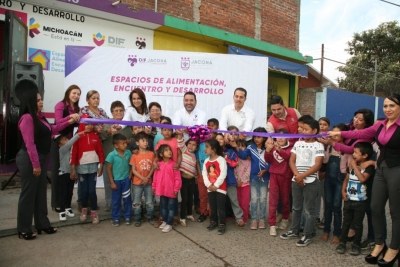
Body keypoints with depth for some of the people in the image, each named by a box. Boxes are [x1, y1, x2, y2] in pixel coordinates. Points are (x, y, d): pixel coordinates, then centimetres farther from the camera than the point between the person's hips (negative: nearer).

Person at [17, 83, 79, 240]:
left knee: (41, 192, 15)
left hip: (41, 158, 9)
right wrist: (35, 165, -22)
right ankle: (24, 230, 15)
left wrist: (68, 122, 18)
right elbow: (29, 143, -22)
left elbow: (51, 131, 24)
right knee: (28, 193, 1)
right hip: (29, 160, -9)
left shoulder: (39, 117, 10)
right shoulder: (27, 118, -18)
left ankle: (42, 224, 27)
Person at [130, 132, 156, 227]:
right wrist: (143, 178, -15)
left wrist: (148, 177, -12)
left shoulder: (151, 154, -1)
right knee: (137, 203, 8)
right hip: (137, 183, -1)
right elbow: (133, 170, -7)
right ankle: (137, 219, 22)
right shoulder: (135, 155, -7)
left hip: (148, 182, 2)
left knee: (150, 202, 10)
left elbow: (153, 167, 0)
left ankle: (150, 217, 26)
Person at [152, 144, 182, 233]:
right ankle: (164, 221, 35)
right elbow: (155, 177, 7)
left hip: (171, 190, -4)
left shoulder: (173, 164, -12)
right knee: (163, 206, 18)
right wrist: (154, 187, 9)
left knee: (171, 207, 6)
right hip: (162, 189, 4)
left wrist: (176, 188, -13)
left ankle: (169, 224, 15)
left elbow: (177, 178, -11)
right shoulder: (158, 164, -1)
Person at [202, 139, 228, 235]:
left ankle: (222, 225, 10)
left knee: (220, 208, -1)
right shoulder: (206, 161, 7)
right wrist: (209, 185, -10)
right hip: (210, 188, 6)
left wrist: (216, 185, -17)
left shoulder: (221, 159, -12)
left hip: (220, 188, -6)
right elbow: (204, 174, 3)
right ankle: (213, 222, 30)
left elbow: (223, 174, -17)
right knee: (212, 207, 15)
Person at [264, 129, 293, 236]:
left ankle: (285, 219, 37)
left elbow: (288, 156, -24)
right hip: (274, 176, 1)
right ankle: (272, 225, 2)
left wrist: (279, 149, -44)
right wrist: (268, 150, -25)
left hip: (286, 177, -1)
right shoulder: (273, 147, 4)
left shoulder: (290, 148, -4)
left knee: (285, 199, 14)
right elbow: (267, 160, -5)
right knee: (273, 200, -3)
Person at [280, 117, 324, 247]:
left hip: (310, 181, -5)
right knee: (296, 207, 16)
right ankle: (294, 231, 30)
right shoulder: (297, 144, 8)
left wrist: (303, 176, -18)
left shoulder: (318, 145, -5)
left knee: (309, 209, 5)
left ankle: (307, 236, 16)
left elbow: (317, 165, -12)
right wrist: (297, 175, -11)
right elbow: (291, 161, 4)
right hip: (296, 180, 5)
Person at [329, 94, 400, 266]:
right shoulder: (380, 125, 8)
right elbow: (361, 134, 18)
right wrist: (340, 133, 20)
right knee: (375, 207, 10)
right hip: (381, 169, 6)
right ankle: (379, 244, 27)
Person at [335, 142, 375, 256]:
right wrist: (343, 191, 1)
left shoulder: (369, 167, -11)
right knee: (346, 222, 12)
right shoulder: (352, 165, 8)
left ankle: (356, 244, 20)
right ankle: (342, 242, 21)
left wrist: (355, 166, -19)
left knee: (358, 223, 7)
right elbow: (346, 179, 13)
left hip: (360, 201, -5)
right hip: (348, 199, 5)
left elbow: (362, 179, -27)